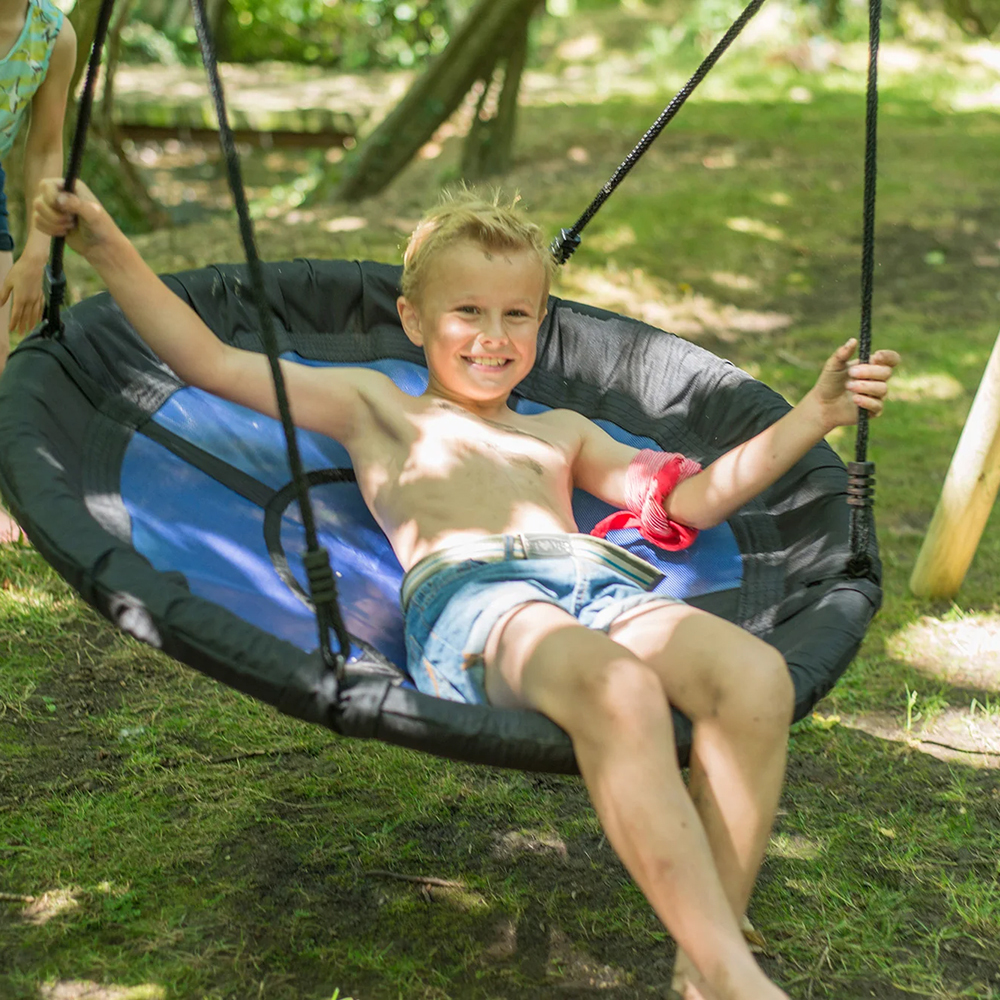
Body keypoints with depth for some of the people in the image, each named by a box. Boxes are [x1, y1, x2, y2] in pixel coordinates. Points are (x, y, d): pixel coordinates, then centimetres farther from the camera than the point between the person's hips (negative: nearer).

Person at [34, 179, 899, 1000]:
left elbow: (689, 498, 34)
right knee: (620, 692, -39)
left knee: (756, 676, -29)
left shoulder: (559, 433, 40)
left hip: (597, 580, 5)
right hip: (466, 589, -5)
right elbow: (207, 359, 25)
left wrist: (814, 416, 27)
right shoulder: (373, 404, 30)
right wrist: (107, 245, 20)